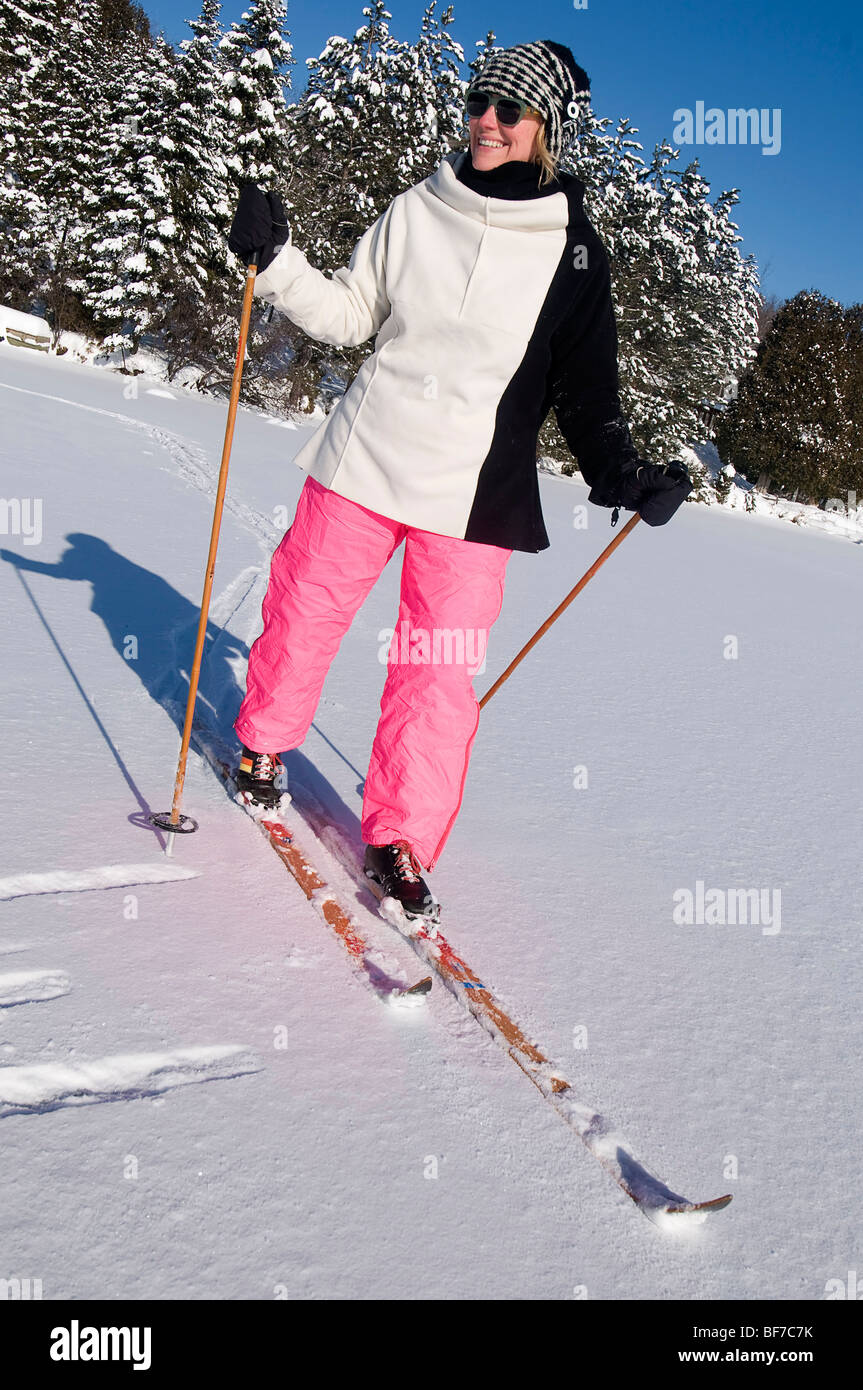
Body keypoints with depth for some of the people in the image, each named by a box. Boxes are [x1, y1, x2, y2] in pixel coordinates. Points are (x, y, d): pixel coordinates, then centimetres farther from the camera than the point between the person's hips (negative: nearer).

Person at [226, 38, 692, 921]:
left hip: (473, 493, -2)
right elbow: (348, 316, 11)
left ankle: (400, 841, 13)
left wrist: (620, 470, -12)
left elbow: (585, 385, 3)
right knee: (302, 614, 9)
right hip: (363, 460, 2)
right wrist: (275, 260, -3)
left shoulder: (573, 253, 1)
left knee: (438, 675, -3)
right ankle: (263, 745, 37)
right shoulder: (418, 211, 5)